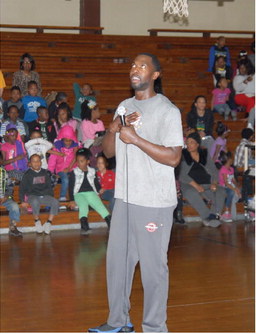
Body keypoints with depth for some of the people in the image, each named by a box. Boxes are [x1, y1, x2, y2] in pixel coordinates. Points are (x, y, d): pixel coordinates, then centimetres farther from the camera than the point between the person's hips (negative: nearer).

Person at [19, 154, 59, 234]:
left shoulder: (45, 173, 16)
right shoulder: (27, 174, 6)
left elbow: (49, 186, 23)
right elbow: (22, 188, 7)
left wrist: (51, 196, 9)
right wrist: (23, 201, -4)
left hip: (45, 196, 3)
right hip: (33, 196, -3)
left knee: (55, 202, -27)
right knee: (35, 202, -39)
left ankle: (48, 223, -19)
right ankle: (37, 221, -17)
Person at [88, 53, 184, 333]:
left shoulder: (167, 110, -8)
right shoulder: (125, 107, 13)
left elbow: (173, 157, -17)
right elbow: (108, 152, 15)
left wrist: (135, 138, -20)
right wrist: (113, 130, -6)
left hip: (154, 202, -7)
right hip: (124, 197, 7)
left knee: (153, 266, 0)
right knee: (116, 260, 12)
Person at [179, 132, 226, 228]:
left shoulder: (205, 154, 16)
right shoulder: (182, 156, 5)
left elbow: (213, 170, 14)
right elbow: (181, 175, -6)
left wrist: (214, 183, -7)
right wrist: (195, 185, -18)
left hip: (206, 184, 3)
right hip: (189, 185, -3)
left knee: (220, 191, -27)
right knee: (191, 193, -39)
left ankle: (214, 215, -43)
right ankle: (207, 216, -42)